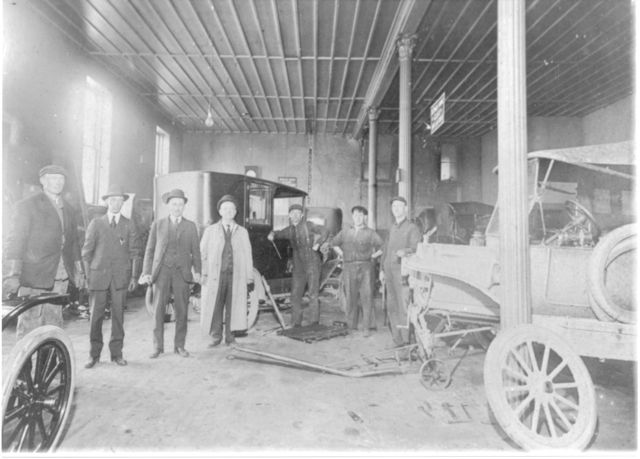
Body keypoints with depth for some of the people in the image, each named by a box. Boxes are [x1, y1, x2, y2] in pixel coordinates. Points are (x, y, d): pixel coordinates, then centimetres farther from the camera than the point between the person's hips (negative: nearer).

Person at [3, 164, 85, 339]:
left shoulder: (67, 209, 15)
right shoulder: (27, 205, -2)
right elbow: (15, 240, -8)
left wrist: (78, 271, 17)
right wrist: (14, 274, -16)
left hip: (60, 277, 5)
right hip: (33, 277, -5)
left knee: (53, 323, 10)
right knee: (29, 325, -3)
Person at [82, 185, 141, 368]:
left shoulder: (129, 225, 8)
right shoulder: (96, 223, 7)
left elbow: (134, 252, 6)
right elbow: (87, 251, 7)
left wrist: (134, 276, 1)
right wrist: (88, 275, 1)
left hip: (121, 276, 0)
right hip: (99, 275, 0)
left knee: (118, 315, 4)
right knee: (95, 315, 1)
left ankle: (116, 353, 14)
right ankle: (94, 354, 15)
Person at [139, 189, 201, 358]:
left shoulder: (191, 226, 9)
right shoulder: (157, 224, 9)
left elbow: (195, 250, 7)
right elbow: (150, 250, 8)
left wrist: (197, 271, -4)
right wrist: (146, 272, -2)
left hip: (182, 272, 0)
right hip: (162, 271, 0)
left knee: (182, 310, 2)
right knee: (158, 309, 0)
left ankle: (179, 345, 14)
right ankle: (158, 346, 12)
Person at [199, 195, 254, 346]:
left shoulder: (242, 232, 9)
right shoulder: (210, 231, 9)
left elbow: (247, 257, 7)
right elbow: (203, 253, 5)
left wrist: (250, 279, 3)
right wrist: (203, 274, -5)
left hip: (236, 276, 1)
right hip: (215, 276, 0)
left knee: (234, 307, 4)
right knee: (214, 307, 2)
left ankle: (230, 337, 19)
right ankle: (216, 337, 18)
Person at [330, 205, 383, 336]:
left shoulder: (370, 233, 3)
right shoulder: (345, 233, 12)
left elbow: (383, 247, 0)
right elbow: (334, 243, 25)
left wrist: (372, 256, -3)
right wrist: (342, 255, 14)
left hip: (365, 267, -2)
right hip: (349, 268, 3)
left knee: (367, 296, -6)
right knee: (351, 297, 7)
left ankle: (366, 327, 2)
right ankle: (351, 325, 19)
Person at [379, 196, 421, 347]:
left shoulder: (412, 228, 0)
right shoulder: (392, 228, 21)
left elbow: (416, 248, -12)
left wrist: (405, 251, -33)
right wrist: (382, 269, 17)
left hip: (403, 272, -6)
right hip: (390, 272, 6)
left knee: (404, 308, -9)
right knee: (392, 308, 8)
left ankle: (408, 341, 0)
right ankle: (398, 341, 17)